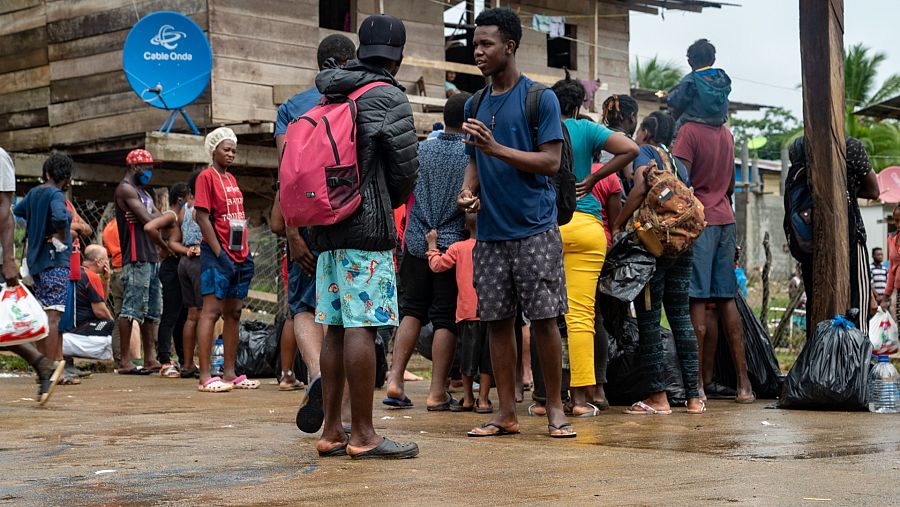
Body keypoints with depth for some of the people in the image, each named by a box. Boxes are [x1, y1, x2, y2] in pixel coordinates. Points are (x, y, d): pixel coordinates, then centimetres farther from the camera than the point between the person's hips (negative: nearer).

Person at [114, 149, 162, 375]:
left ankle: (150, 359, 13)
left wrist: (146, 218, -9)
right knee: (131, 309, -10)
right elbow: (149, 221, -16)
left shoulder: (143, 192, 24)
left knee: (152, 311, 10)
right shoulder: (126, 189, -7)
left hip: (151, 258, 10)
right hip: (136, 258, -10)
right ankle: (125, 362, -10)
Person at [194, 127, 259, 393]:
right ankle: (205, 377, -10)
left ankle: (230, 373, 12)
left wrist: (246, 254, 12)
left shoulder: (231, 179, 17)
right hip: (218, 255, -8)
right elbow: (202, 217, -12)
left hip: (240, 256, 8)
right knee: (211, 311, -9)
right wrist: (219, 254, -17)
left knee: (233, 313, 8)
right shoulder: (207, 176, -5)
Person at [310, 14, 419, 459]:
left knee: (336, 329, 9)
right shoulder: (389, 98, -6)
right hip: (369, 228, -7)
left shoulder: (329, 98, 16)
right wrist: (389, 204, 13)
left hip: (328, 226, 7)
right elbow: (406, 168, -6)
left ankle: (332, 431, 11)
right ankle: (363, 435, -6)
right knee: (361, 328, -7)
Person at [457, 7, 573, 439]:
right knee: (497, 320, 5)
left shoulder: (540, 98, -3)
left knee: (543, 319, -4)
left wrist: (496, 148, -18)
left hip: (534, 229, -5)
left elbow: (551, 161, -9)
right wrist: (468, 191, -1)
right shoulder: (475, 104, 14)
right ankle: (506, 414, 12)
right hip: (490, 232, 5)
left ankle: (555, 409, 6)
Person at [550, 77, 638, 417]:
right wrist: (591, 179, 1)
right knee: (581, 314, -2)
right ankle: (581, 396, -3)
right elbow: (630, 150, -4)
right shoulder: (586, 130, 6)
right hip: (584, 224, -1)